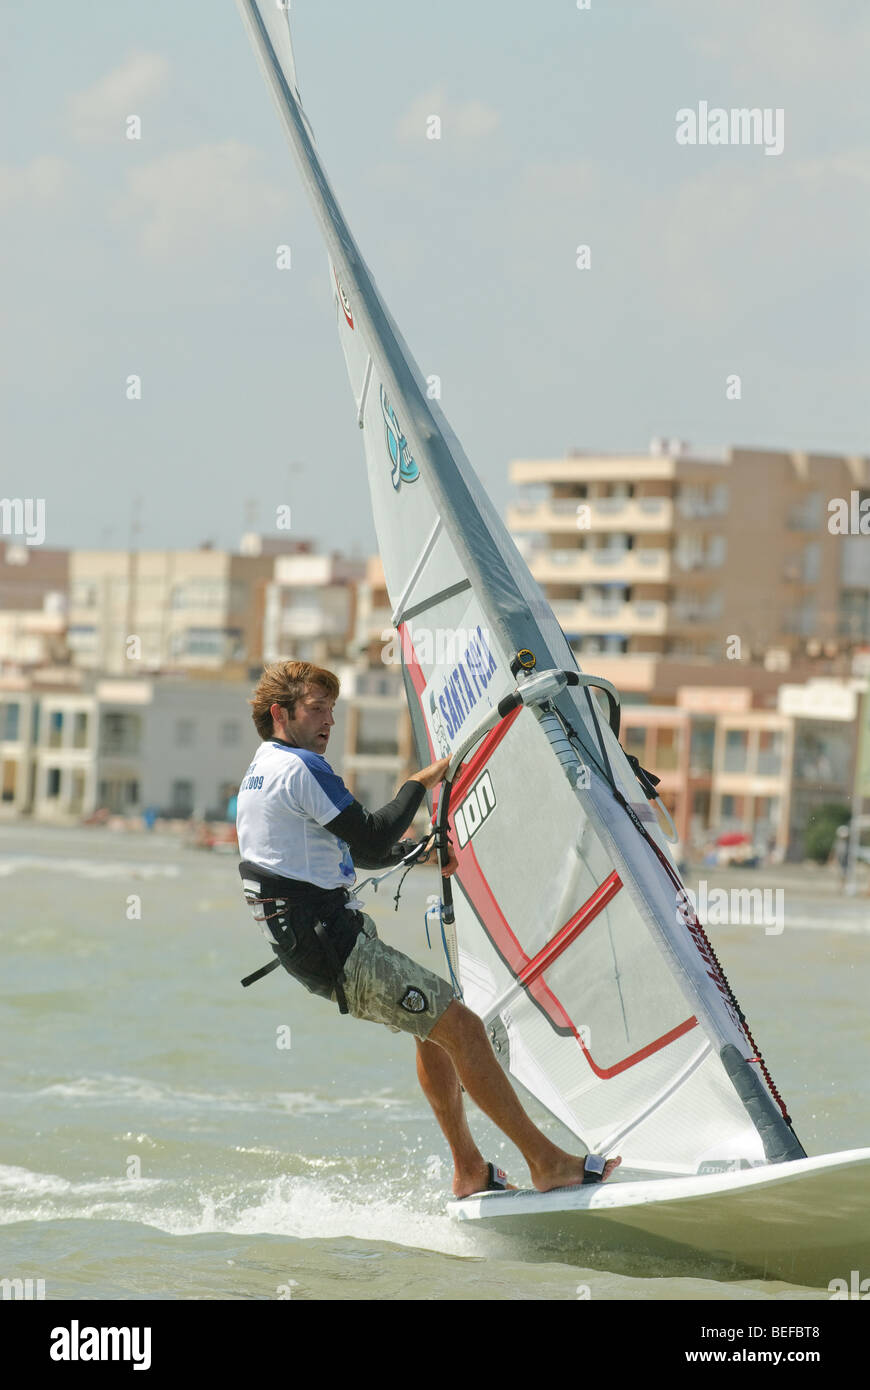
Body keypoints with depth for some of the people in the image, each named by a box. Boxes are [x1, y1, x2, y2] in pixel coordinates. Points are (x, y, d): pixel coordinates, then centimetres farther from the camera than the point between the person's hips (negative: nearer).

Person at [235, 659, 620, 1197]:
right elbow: (371, 841, -16)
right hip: (335, 945, -11)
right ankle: (548, 1162, -10)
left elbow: (357, 850, 25)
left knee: (433, 1024, 23)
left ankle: (470, 1171, 24)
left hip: (301, 944, 11)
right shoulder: (301, 768, -14)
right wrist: (421, 783, -4)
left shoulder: (257, 778, 19)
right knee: (461, 1026, -10)